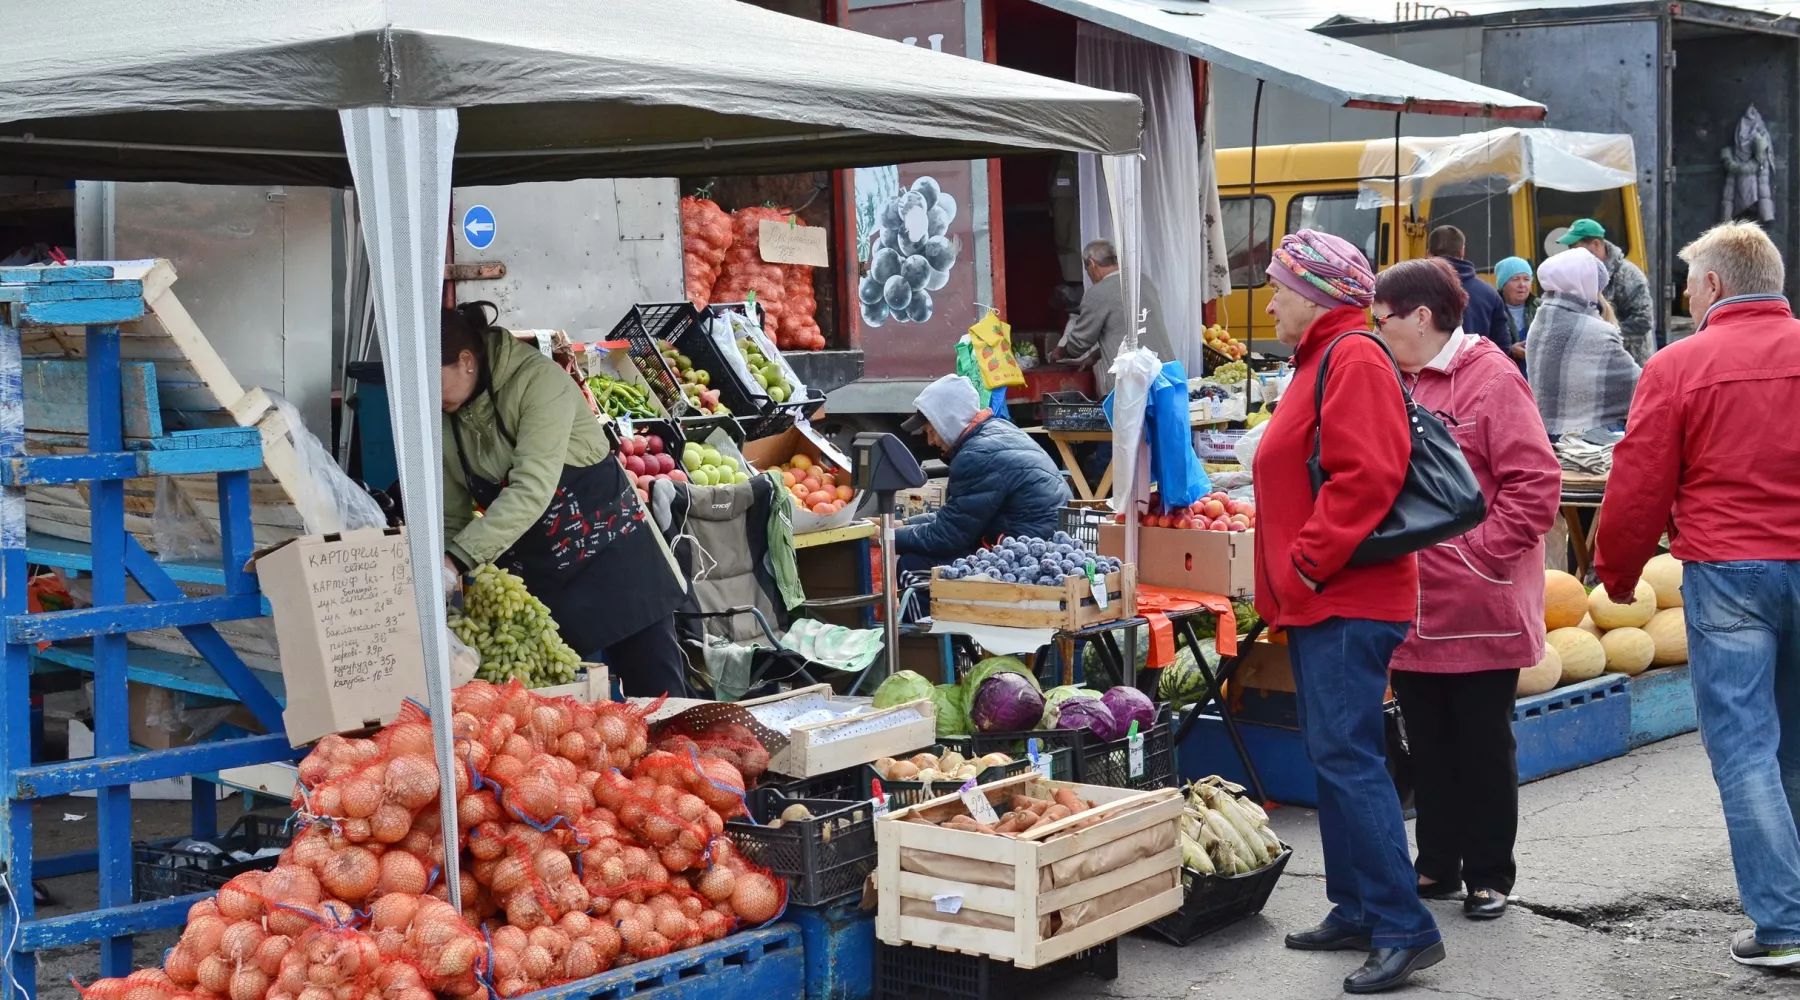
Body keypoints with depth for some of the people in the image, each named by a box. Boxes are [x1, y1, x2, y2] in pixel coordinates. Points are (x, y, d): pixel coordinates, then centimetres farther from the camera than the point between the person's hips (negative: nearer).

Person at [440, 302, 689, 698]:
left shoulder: (537, 380, -21)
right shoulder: (444, 419, -2)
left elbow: (532, 490, -32)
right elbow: (453, 519, 4)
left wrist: (458, 559, -40)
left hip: (613, 560, -5)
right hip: (539, 581, 5)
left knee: (658, 697, -2)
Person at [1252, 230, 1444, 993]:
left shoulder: (1353, 359, -12)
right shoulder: (1322, 360, 20)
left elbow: (1366, 477, -24)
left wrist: (1308, 565, -19)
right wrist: (1289, 584, 19)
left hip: (1346, 603, -11)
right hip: (1319, 603, 11)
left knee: (1345, 758, -13)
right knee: (1337, 757, 14)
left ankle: (1404, 929, -10)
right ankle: (1357, 914, 22)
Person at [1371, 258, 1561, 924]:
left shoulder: (1492, 380, -11)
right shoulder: (1406, 385, 12)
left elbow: (1536, 484, -17)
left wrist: (1481, 553, -18)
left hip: (1479, 610, -7)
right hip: (1417, 610, 7)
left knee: (1483, 745, 5)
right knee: (1427, 744, 14)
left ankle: (1489, 876, 16)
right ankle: (1437, 866, 25)